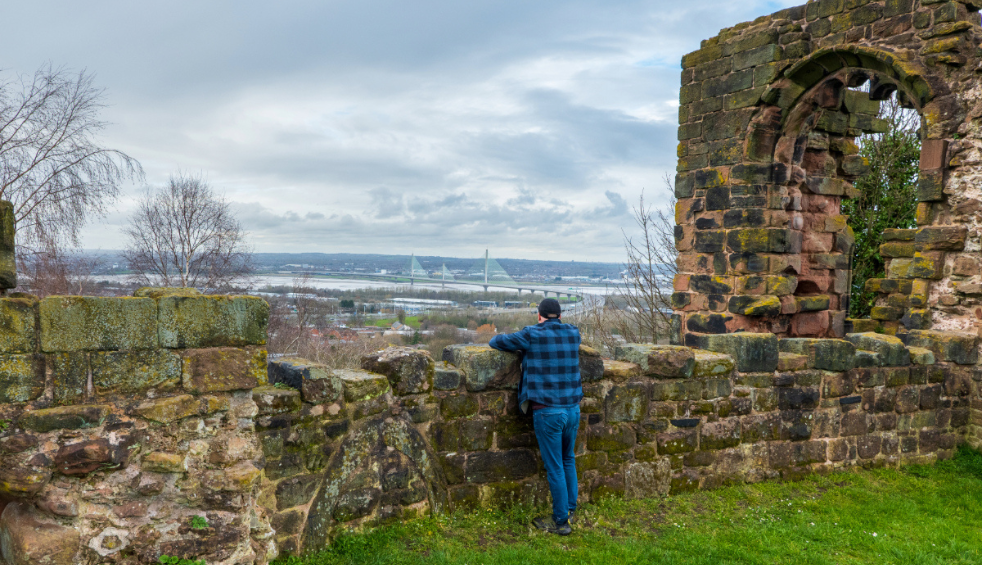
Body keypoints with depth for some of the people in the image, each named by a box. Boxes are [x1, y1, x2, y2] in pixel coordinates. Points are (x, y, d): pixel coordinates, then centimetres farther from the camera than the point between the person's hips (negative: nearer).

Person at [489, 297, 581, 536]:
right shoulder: (573, 333, 6)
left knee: (555, 467, 4)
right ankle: (570, 509, 30)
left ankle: (561, 521, 14)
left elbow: (495, 341, 2)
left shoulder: (532, 335, -7)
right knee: (568, 460, 23)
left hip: (547, 412, -5)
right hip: (573, 408, 5)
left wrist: (517, 346, 21)